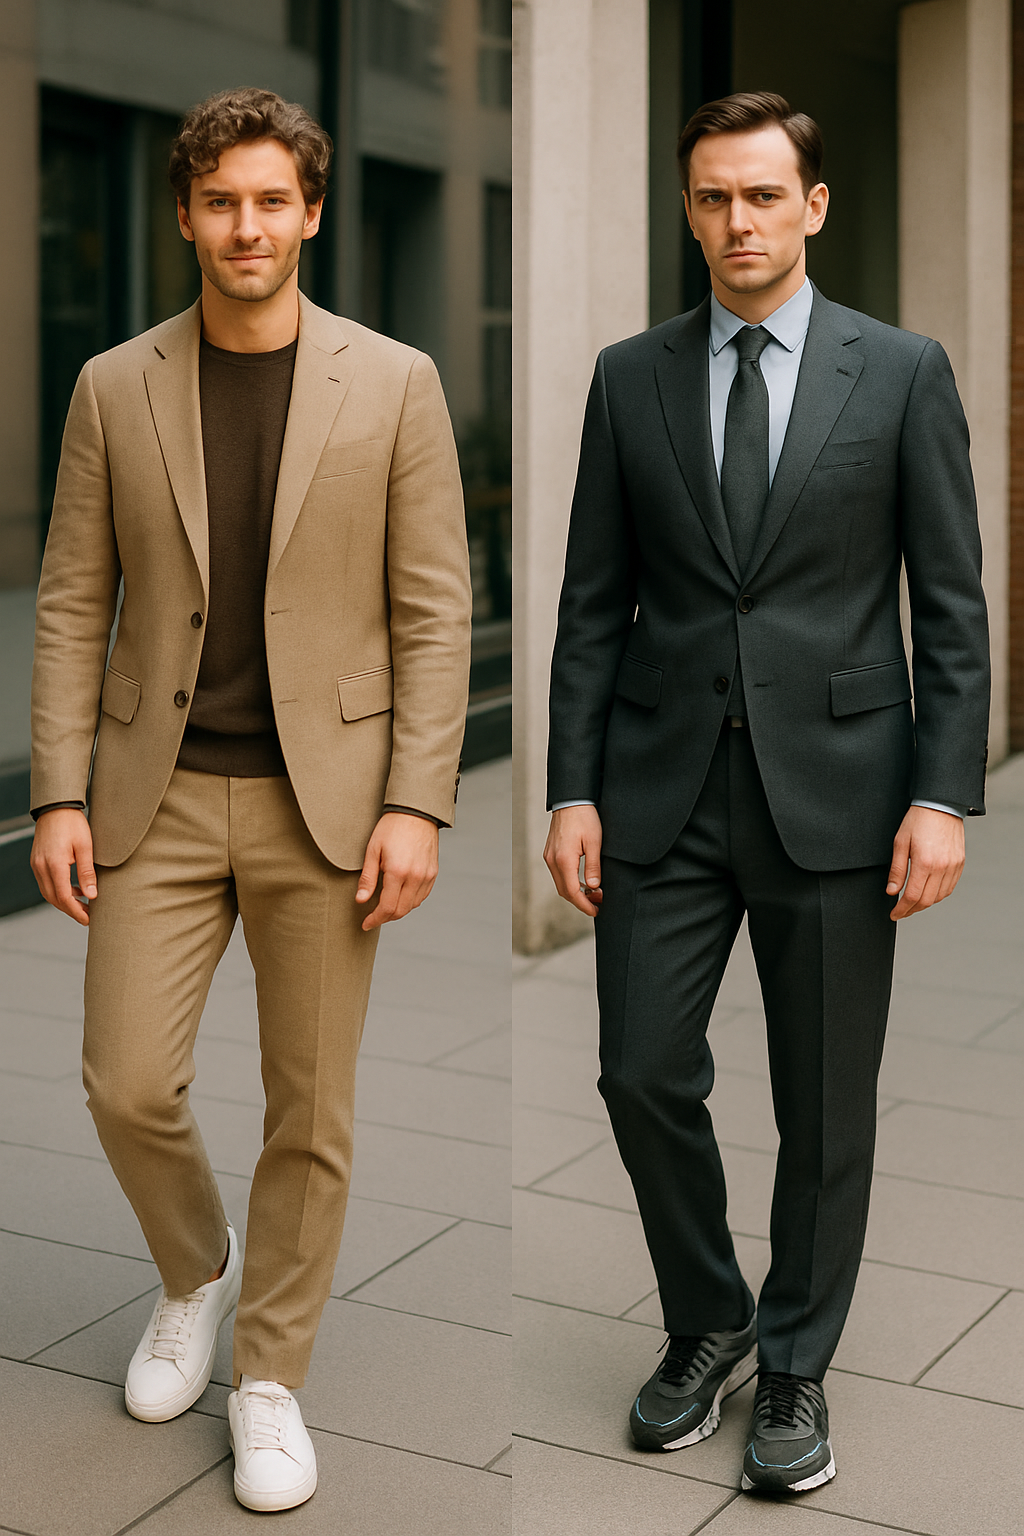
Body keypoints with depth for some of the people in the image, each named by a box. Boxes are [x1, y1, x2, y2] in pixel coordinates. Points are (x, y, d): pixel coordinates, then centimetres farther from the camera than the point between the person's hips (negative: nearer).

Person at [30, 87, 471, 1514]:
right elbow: (73, 605, 4)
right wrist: (59, 795, -3)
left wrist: (416, 804, -10)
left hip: (323, 798, -1)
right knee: (128, 1084, -1)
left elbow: (434, 612, -3)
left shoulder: (393, 383, -2)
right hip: (159, 797, 2)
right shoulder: (115, 388, 4)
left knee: (309, 1113, 5)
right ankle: (196, 1273, 31)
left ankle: (270, 1377, 24)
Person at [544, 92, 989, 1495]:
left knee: (826, 1108, 7)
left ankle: (795, 1371, 26)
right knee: (644, 1075, 3)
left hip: (833, 787, -2)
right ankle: (709, 1327, 28)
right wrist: (573, 789, -1)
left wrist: (946, 795, -9)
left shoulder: (903, 373, 1)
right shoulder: (631, 379, 7)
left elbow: (952, 603, -1)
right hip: (664, 787, 2)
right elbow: (593, 603, 7)